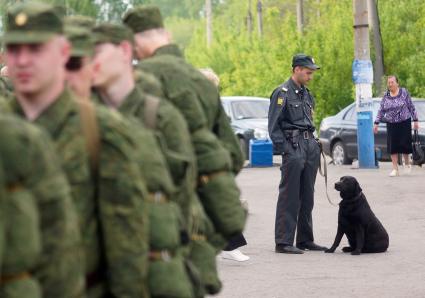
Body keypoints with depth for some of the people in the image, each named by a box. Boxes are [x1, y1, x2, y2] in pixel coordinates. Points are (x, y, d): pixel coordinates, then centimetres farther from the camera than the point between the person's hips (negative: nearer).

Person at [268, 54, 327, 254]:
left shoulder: (306, 94, 17)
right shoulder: (282, 93, -8)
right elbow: (274, 127, -11)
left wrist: (315, 144, 13)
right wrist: (285, 150, -15)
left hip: (310, 147, 8)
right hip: (293, 148, -8)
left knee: (307, 197, 12)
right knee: (289, 197, -8)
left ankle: (305, 239, 19)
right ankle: (283, 242, -6)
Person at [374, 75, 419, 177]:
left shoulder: (404, 92, -2)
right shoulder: (386, 96, 5)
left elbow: (411, 107, 1)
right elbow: (381, 110, 8)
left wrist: (415, 120, -1)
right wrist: (376, 123, 3)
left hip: (404, 122, -2)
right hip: (391, 124, 2)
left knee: (404, 143, -4)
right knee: (393, 146, -3)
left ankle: (407, 162, 24)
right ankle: (395, 169, 2)